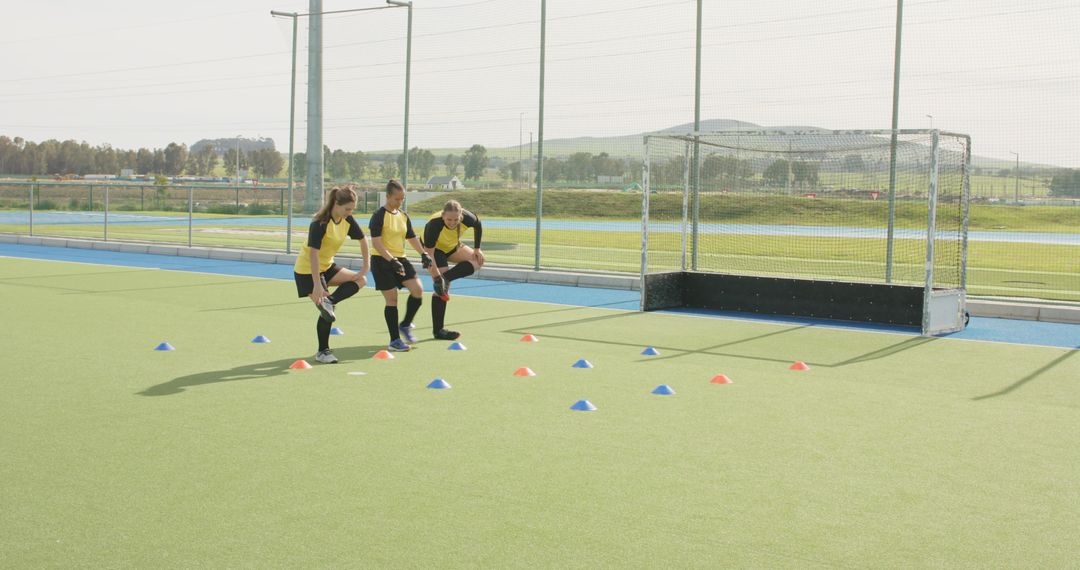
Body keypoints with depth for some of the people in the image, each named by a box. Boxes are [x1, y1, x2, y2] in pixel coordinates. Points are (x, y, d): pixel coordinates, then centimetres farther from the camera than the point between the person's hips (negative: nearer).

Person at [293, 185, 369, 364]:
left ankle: (329, 302, -15)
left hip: (327, 267, 8)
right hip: (307, 270, -8)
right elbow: (313, 253, -32)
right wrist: (317, 285, -35)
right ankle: (323, 352, 7)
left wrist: (366, 267, 1)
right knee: (325, 311, -9)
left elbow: (363, 240, 7)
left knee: (360, 280, -1)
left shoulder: (348, 220, -6)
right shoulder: (320, 223, -27)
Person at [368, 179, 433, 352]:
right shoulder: (379, 216, -12)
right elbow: (376, 242, -18)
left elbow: (412, 238, 20)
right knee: (392, 300, -3)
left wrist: (423, 254, 5)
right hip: (382, 261, -6)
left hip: (400, 259, 6)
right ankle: (394, 340, 7)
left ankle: (405, 325, 13)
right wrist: (391, 260, -26)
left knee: (418, 290, -8)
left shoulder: (404, 216, 10)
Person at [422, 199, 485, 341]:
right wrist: (436, 276, -36)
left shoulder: (467, 218, -28)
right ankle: (438, 331, -7)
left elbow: (478, 226, -3)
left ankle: (445, 279, -18)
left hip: (453, 247, 6)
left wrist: (477, 249, -4)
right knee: (441, 289, -12)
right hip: (435, 249, -6)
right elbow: (428, 252, -35)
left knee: (478, 260, -11)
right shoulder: (434, 225, -40)